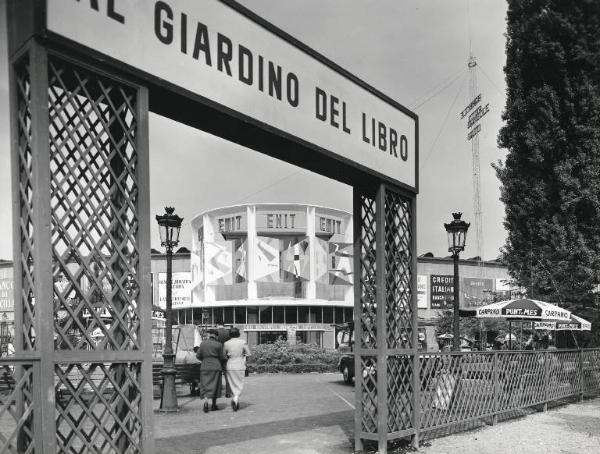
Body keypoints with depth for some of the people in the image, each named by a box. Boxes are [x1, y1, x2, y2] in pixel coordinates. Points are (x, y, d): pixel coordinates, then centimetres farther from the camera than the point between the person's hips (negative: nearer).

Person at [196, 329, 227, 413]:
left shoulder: (203, 344, 3)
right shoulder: (218, 344, -6)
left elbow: (198, 356, 5)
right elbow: (222, 357, -3)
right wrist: (227, 358, 18)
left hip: (205, 367, 2)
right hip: (215, 367, -2)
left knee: (205, 386, 3)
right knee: (214, 386, 8)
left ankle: (205, 403, -19)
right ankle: (214, 405, 14)